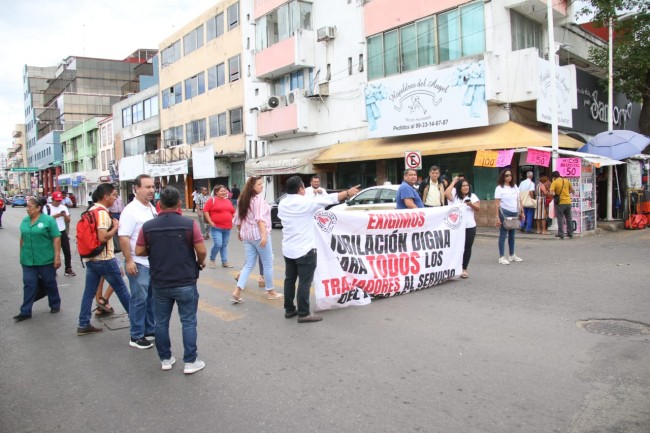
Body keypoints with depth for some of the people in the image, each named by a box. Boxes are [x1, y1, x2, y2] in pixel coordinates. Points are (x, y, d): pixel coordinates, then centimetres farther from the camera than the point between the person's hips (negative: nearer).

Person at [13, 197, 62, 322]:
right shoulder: (24, 221, 7)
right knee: (29, 285, 5)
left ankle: (55, 305, 27)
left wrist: (57, 257, -15)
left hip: (46, 260, -4)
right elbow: (22, 239, 16)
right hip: (28, 260, 5)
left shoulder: (48, 220, -11)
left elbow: (56, 239, -12)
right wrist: (22, 255, 16)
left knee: (49, 283, 10)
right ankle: (25, 312, 10)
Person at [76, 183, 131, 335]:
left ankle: (83, 324, 13)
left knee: (89, 291, 10)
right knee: (121, 289, 5)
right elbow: (102, 237, -26)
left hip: (90, 258, 8)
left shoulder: (91, 210, 10)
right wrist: (116, 227, -13)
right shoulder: (102, 212, -18)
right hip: (104, 259, -8)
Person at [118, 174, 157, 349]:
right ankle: (136, 336, 13)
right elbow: (123, 237, -19)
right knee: (139, 299, 1)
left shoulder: (152, 208, 9)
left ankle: (150, 329, 29)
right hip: (139, 263, -7)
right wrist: (129, 261, -21)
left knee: (153, 298, 15)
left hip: (154, 262, 8)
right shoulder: (131, 210, -14)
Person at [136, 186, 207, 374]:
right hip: (185, 283, -2)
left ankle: (165, 359, 26)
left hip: (160, 283, 3)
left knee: (161, 322, 16)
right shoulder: (189, 224, -11)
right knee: (188, 322, 7)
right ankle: (190, 361, 11)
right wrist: (201, 262, 10)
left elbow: (139, 251, 1)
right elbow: (201, 250, -11)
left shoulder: (148, 226, -4)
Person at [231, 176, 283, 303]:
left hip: (247, 235, 8)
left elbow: (238, 218, 17)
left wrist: (240, 232, 31)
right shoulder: (258, 198, -12)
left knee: (249, 264, 10)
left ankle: (237, 291, -2)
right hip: (258, 234, -8)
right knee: (268, 263, 6)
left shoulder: (242, 199, 12)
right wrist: (264, 234, -29)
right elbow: (260, 218, -23)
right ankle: (270, 291, 16)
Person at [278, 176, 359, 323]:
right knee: (304, 282, -2)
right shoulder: (306, 202, -16)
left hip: (288, 249, 7)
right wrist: (348, 192, 2)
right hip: (304, 250, -7)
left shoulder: (282, 204, 3)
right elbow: (329, 199, -10)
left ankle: (289, 310, 22)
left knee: (289, 279, 14)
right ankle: (303, 314, 2)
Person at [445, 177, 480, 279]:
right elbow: (446, 193, -16)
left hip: (470, 227, 2)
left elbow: (478, 208, 2)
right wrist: (454, 182, -6)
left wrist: (471, 204, -19)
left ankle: (464, 269, 13)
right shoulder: (454, 196, 4)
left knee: (467, 248, 5)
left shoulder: (473, 196, 9)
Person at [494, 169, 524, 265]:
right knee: (503, 235, -4)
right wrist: (497, 217, -17)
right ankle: (501, 257, -1)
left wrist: (521, 212, 10)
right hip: (504, 213, -6)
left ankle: (512, 255, 24)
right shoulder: (499, 188, -7)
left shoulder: (515, 186, 11)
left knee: (512, 235, 14)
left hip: (514, 213, 6)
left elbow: (519, 200, 16)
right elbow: (497, 203, -11)